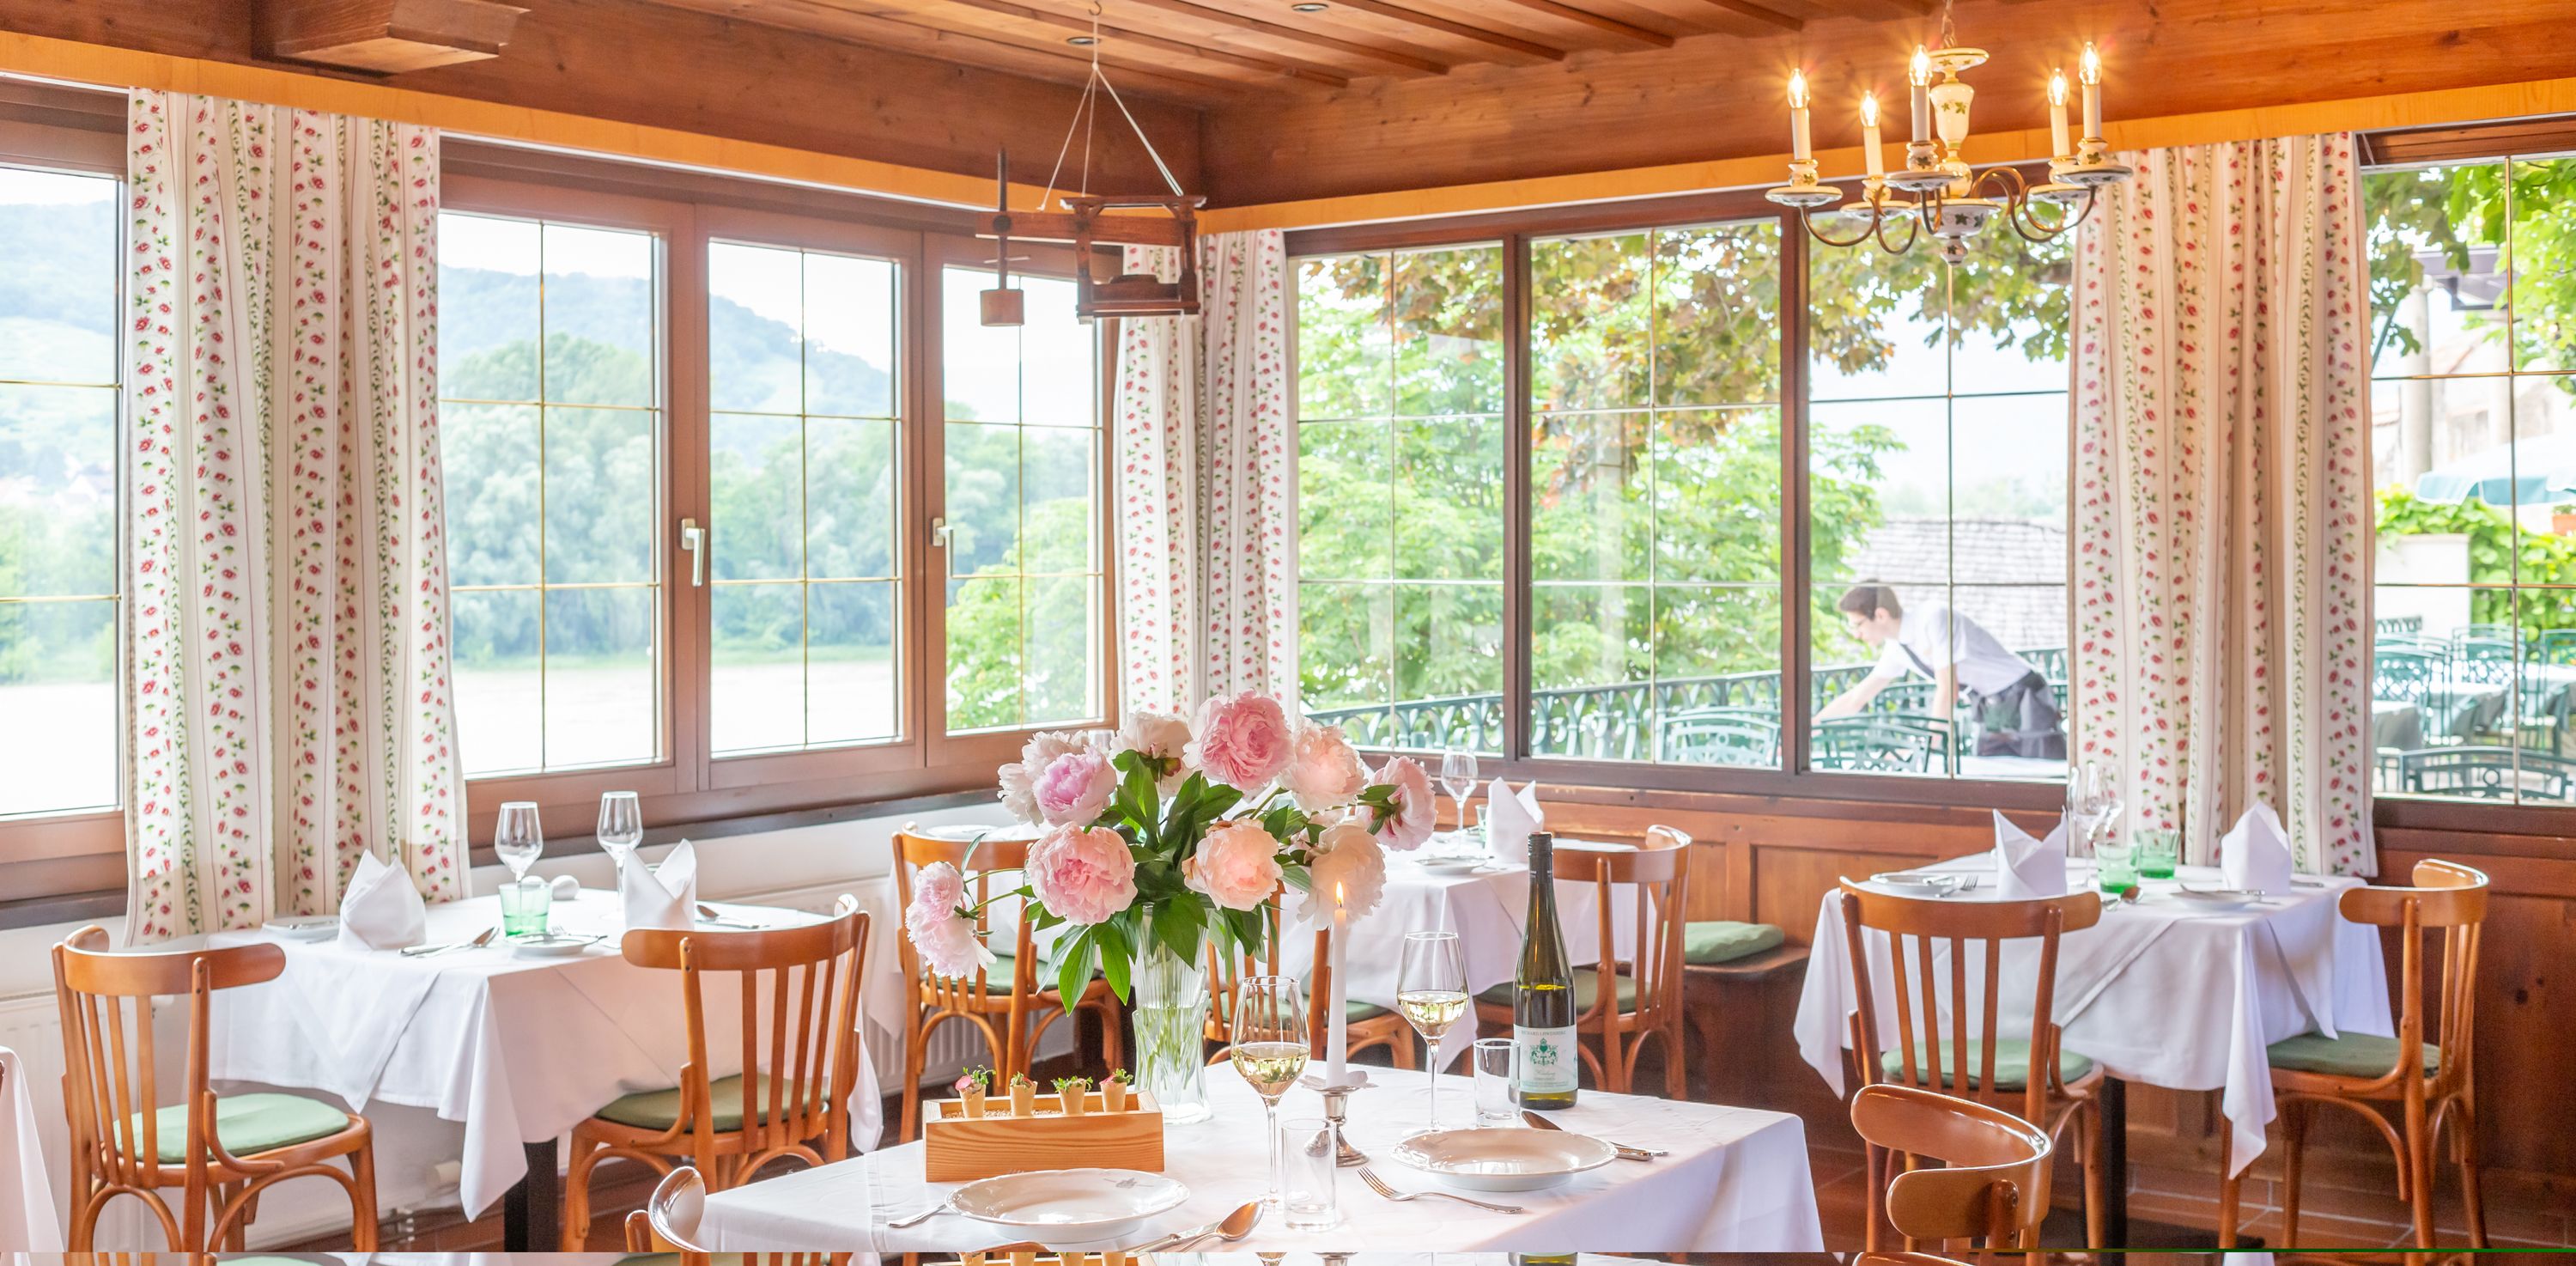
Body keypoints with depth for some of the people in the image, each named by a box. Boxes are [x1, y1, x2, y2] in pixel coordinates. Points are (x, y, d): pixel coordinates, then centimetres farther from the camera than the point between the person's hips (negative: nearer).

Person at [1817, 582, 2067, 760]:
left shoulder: (1933, 617, -20)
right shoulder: (1896, 649, 5)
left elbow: (1948, 691, -21)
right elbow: (1855, 699, 14)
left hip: (2025, 701, -8)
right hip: (1993, 709, 8)